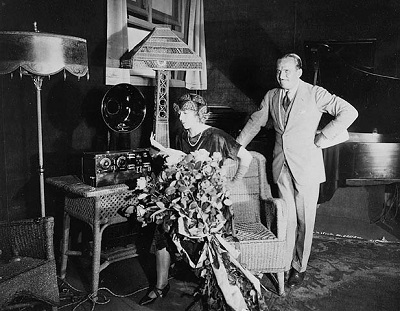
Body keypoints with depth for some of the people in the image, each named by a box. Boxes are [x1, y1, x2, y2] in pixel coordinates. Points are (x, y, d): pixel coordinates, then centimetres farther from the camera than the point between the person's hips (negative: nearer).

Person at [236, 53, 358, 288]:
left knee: (304, 220, 6)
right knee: (286, 218, 8)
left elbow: (349, 112, -8)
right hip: (282, 166, 3)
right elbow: (255, 123, 19)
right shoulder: (271, 96, 8)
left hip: (307, 166, -3)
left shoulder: (315, 94, -6)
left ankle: (300, 267, 21)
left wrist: (325, 136, -12)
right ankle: (284, 265, 21)